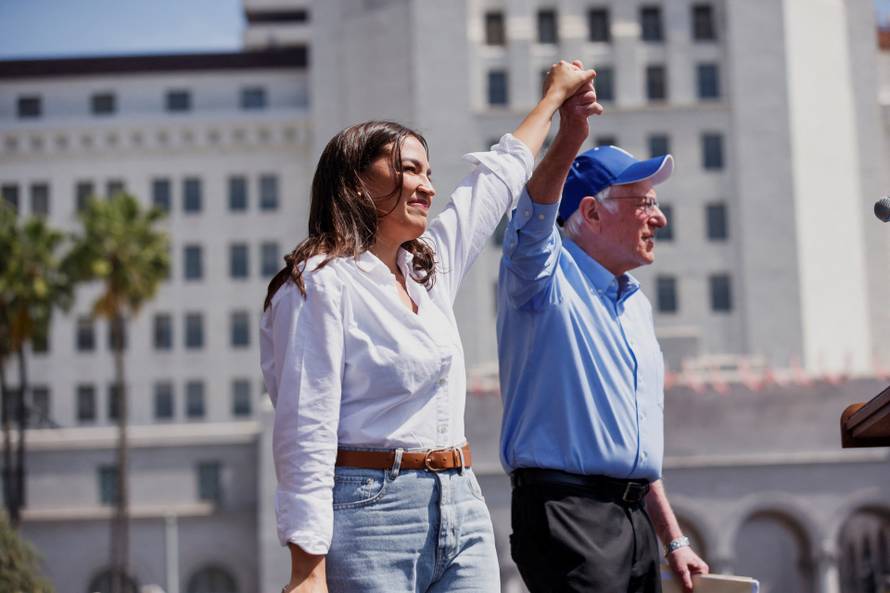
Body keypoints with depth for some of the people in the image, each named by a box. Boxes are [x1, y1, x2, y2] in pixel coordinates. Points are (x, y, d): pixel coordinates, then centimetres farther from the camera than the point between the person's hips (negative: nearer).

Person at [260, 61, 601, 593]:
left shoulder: (431, 266, 15)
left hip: (463, 512, 7)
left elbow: (498, 176, 31)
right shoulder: (321, 283, -9)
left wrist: (556, 96, 43)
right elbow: (305, 434, -15)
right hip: (372, 513, -7)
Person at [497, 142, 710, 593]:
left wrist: (673, 540, 20)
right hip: (566, 515, -8)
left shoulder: (637, 305, 20)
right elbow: (535, 212, -27)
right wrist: (571, 133, -41)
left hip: (635, 518, 8)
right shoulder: (546, 277, -2)